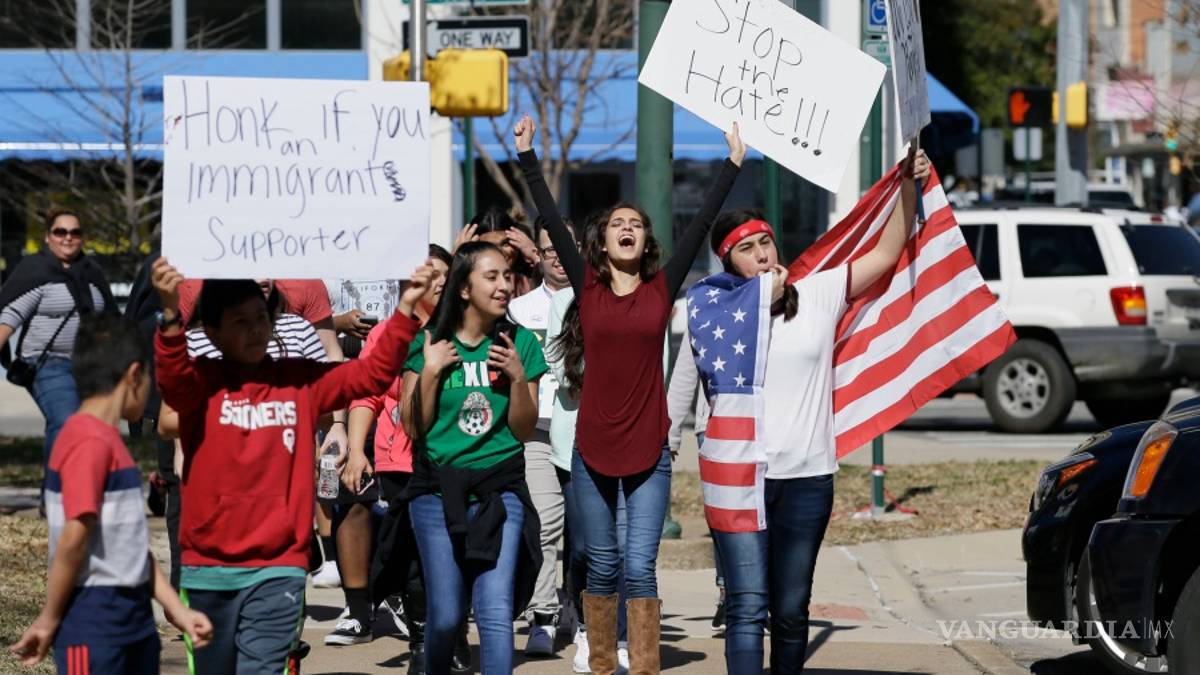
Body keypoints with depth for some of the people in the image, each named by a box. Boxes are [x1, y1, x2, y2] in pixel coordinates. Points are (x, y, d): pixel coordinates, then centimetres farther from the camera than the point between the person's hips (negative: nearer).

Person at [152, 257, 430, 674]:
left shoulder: (300, 381, 5)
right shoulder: (201, 383, -3)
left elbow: (372, 374, 1)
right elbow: (171, 378, -25)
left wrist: (405, 311, -13)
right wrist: (170, 314, -44)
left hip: (277, 571, 0)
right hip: (208, 569, 0)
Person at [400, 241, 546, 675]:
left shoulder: (520, 343, 2)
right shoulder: (430, 342, -1)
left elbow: (523, 429, 3)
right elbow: (413, 426, -1)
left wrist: (518, 377, -11)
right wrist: (430, 371, -12)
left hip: (500, 489, 0)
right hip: (438, 489, 0)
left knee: (496, 612, -12)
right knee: (446, 615, 3)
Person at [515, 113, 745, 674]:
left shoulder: (661, 287, 3)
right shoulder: (587, 286, 3)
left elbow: (702, 223, 2)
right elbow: (551, 220, 1)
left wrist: (733, 165, 1)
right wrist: (528, 156, -2)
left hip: (649, 450, -1)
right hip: (593, 448, 1)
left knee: (640, 568, -5)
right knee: (602, 567, 8)